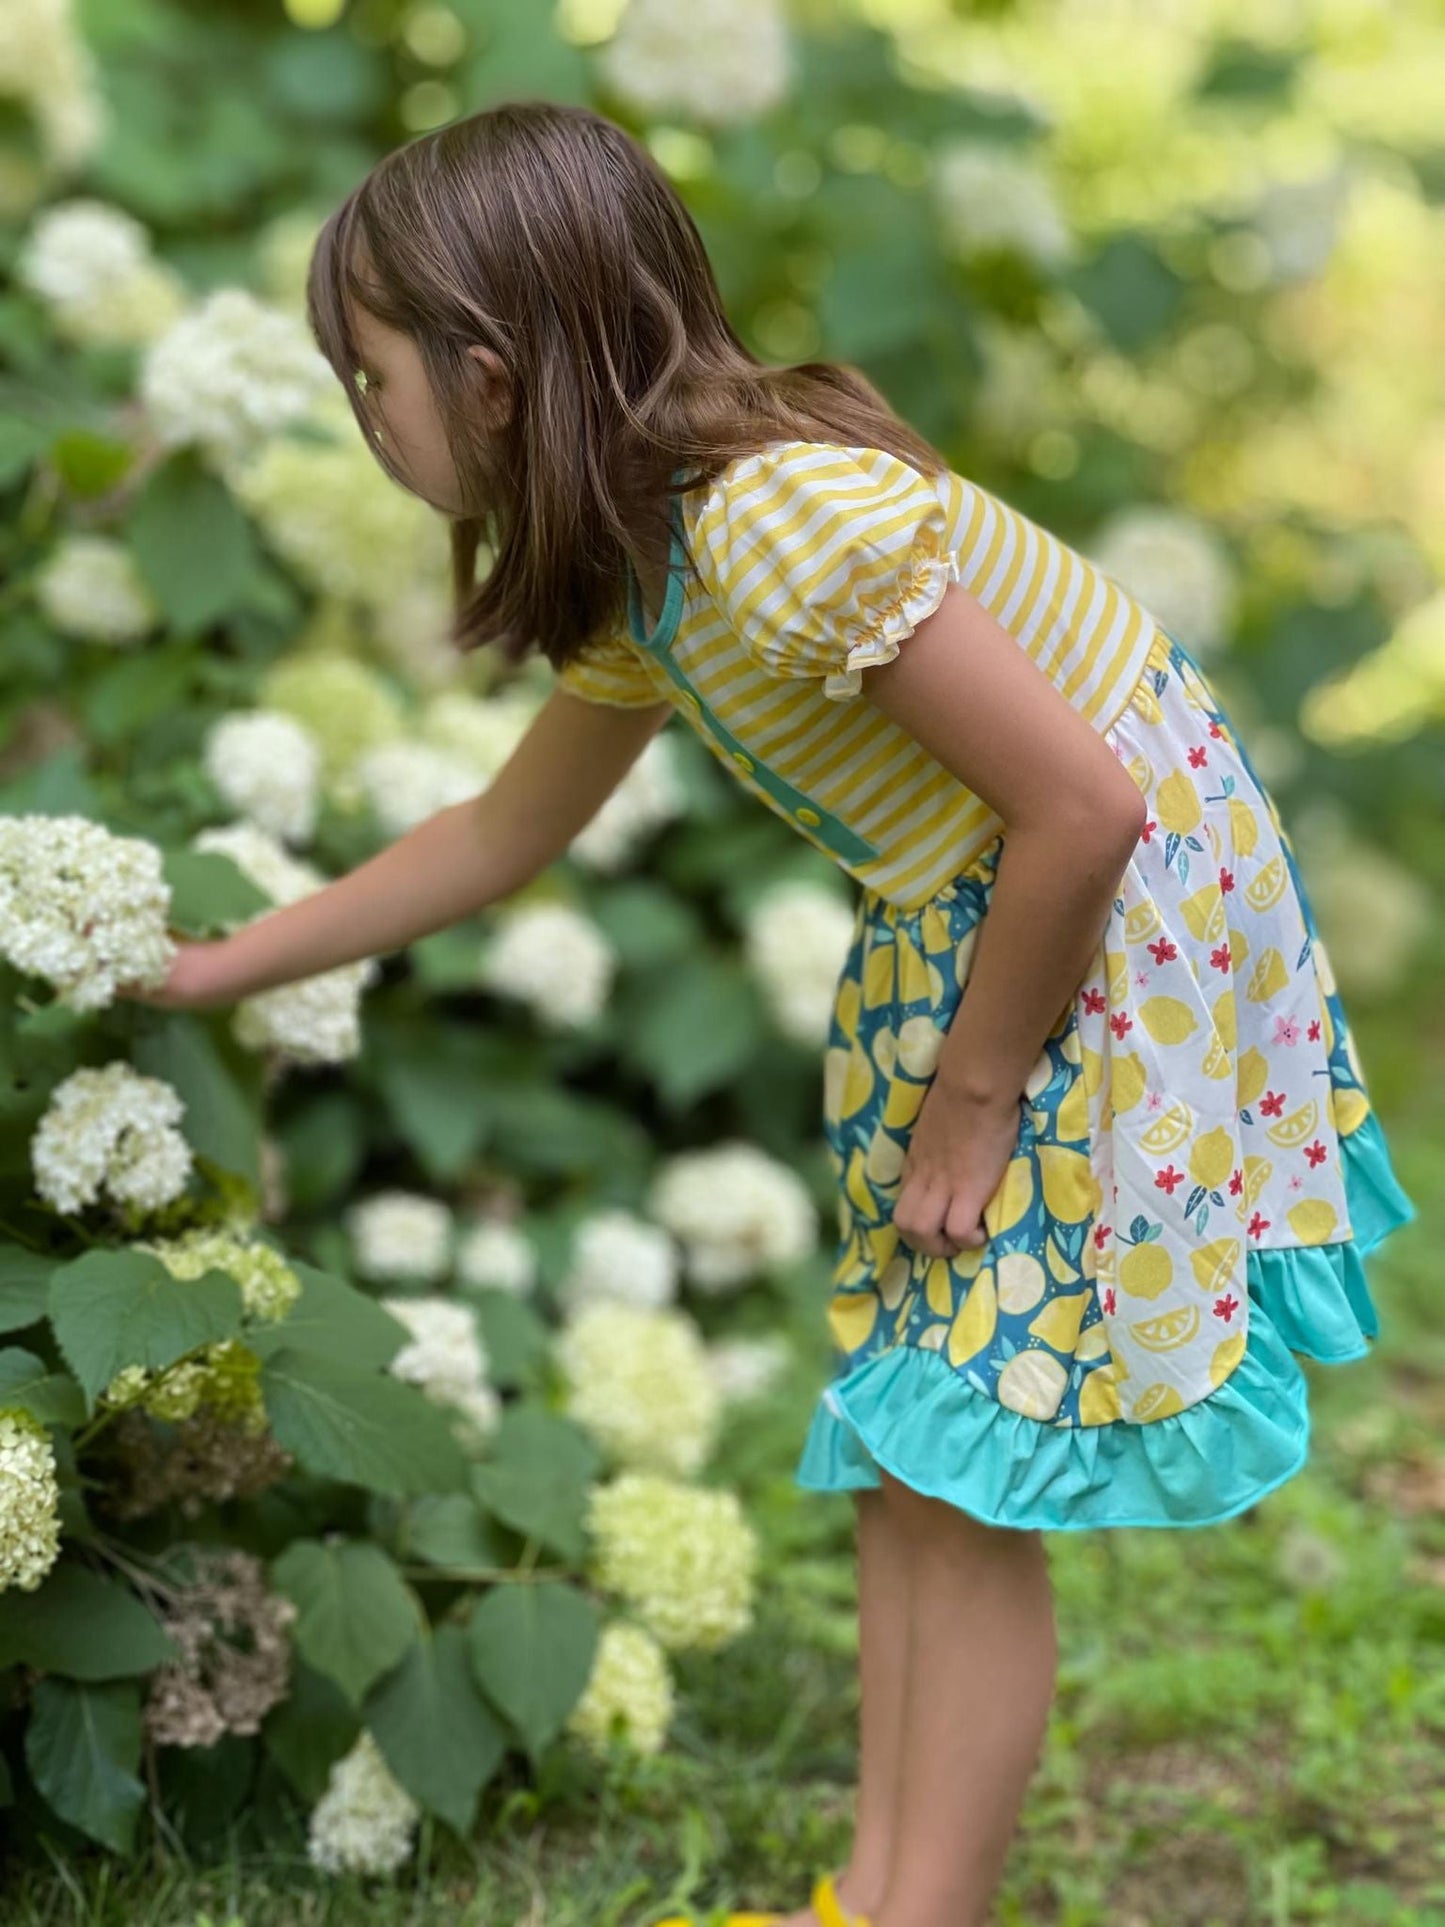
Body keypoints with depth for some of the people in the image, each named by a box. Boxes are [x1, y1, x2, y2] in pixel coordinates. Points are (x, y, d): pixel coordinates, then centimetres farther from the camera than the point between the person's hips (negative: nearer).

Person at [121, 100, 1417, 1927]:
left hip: (1115, 935, -9)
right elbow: (506, 828, 19)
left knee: (969, 1476, -3)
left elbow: (1081, 809, -27)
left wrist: (971, 1095, -14)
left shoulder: (781, 520, -27)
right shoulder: (641, 560, 3)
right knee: (904, 1448, 13)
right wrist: (222, 968, 23)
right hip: (961, 941, 9)